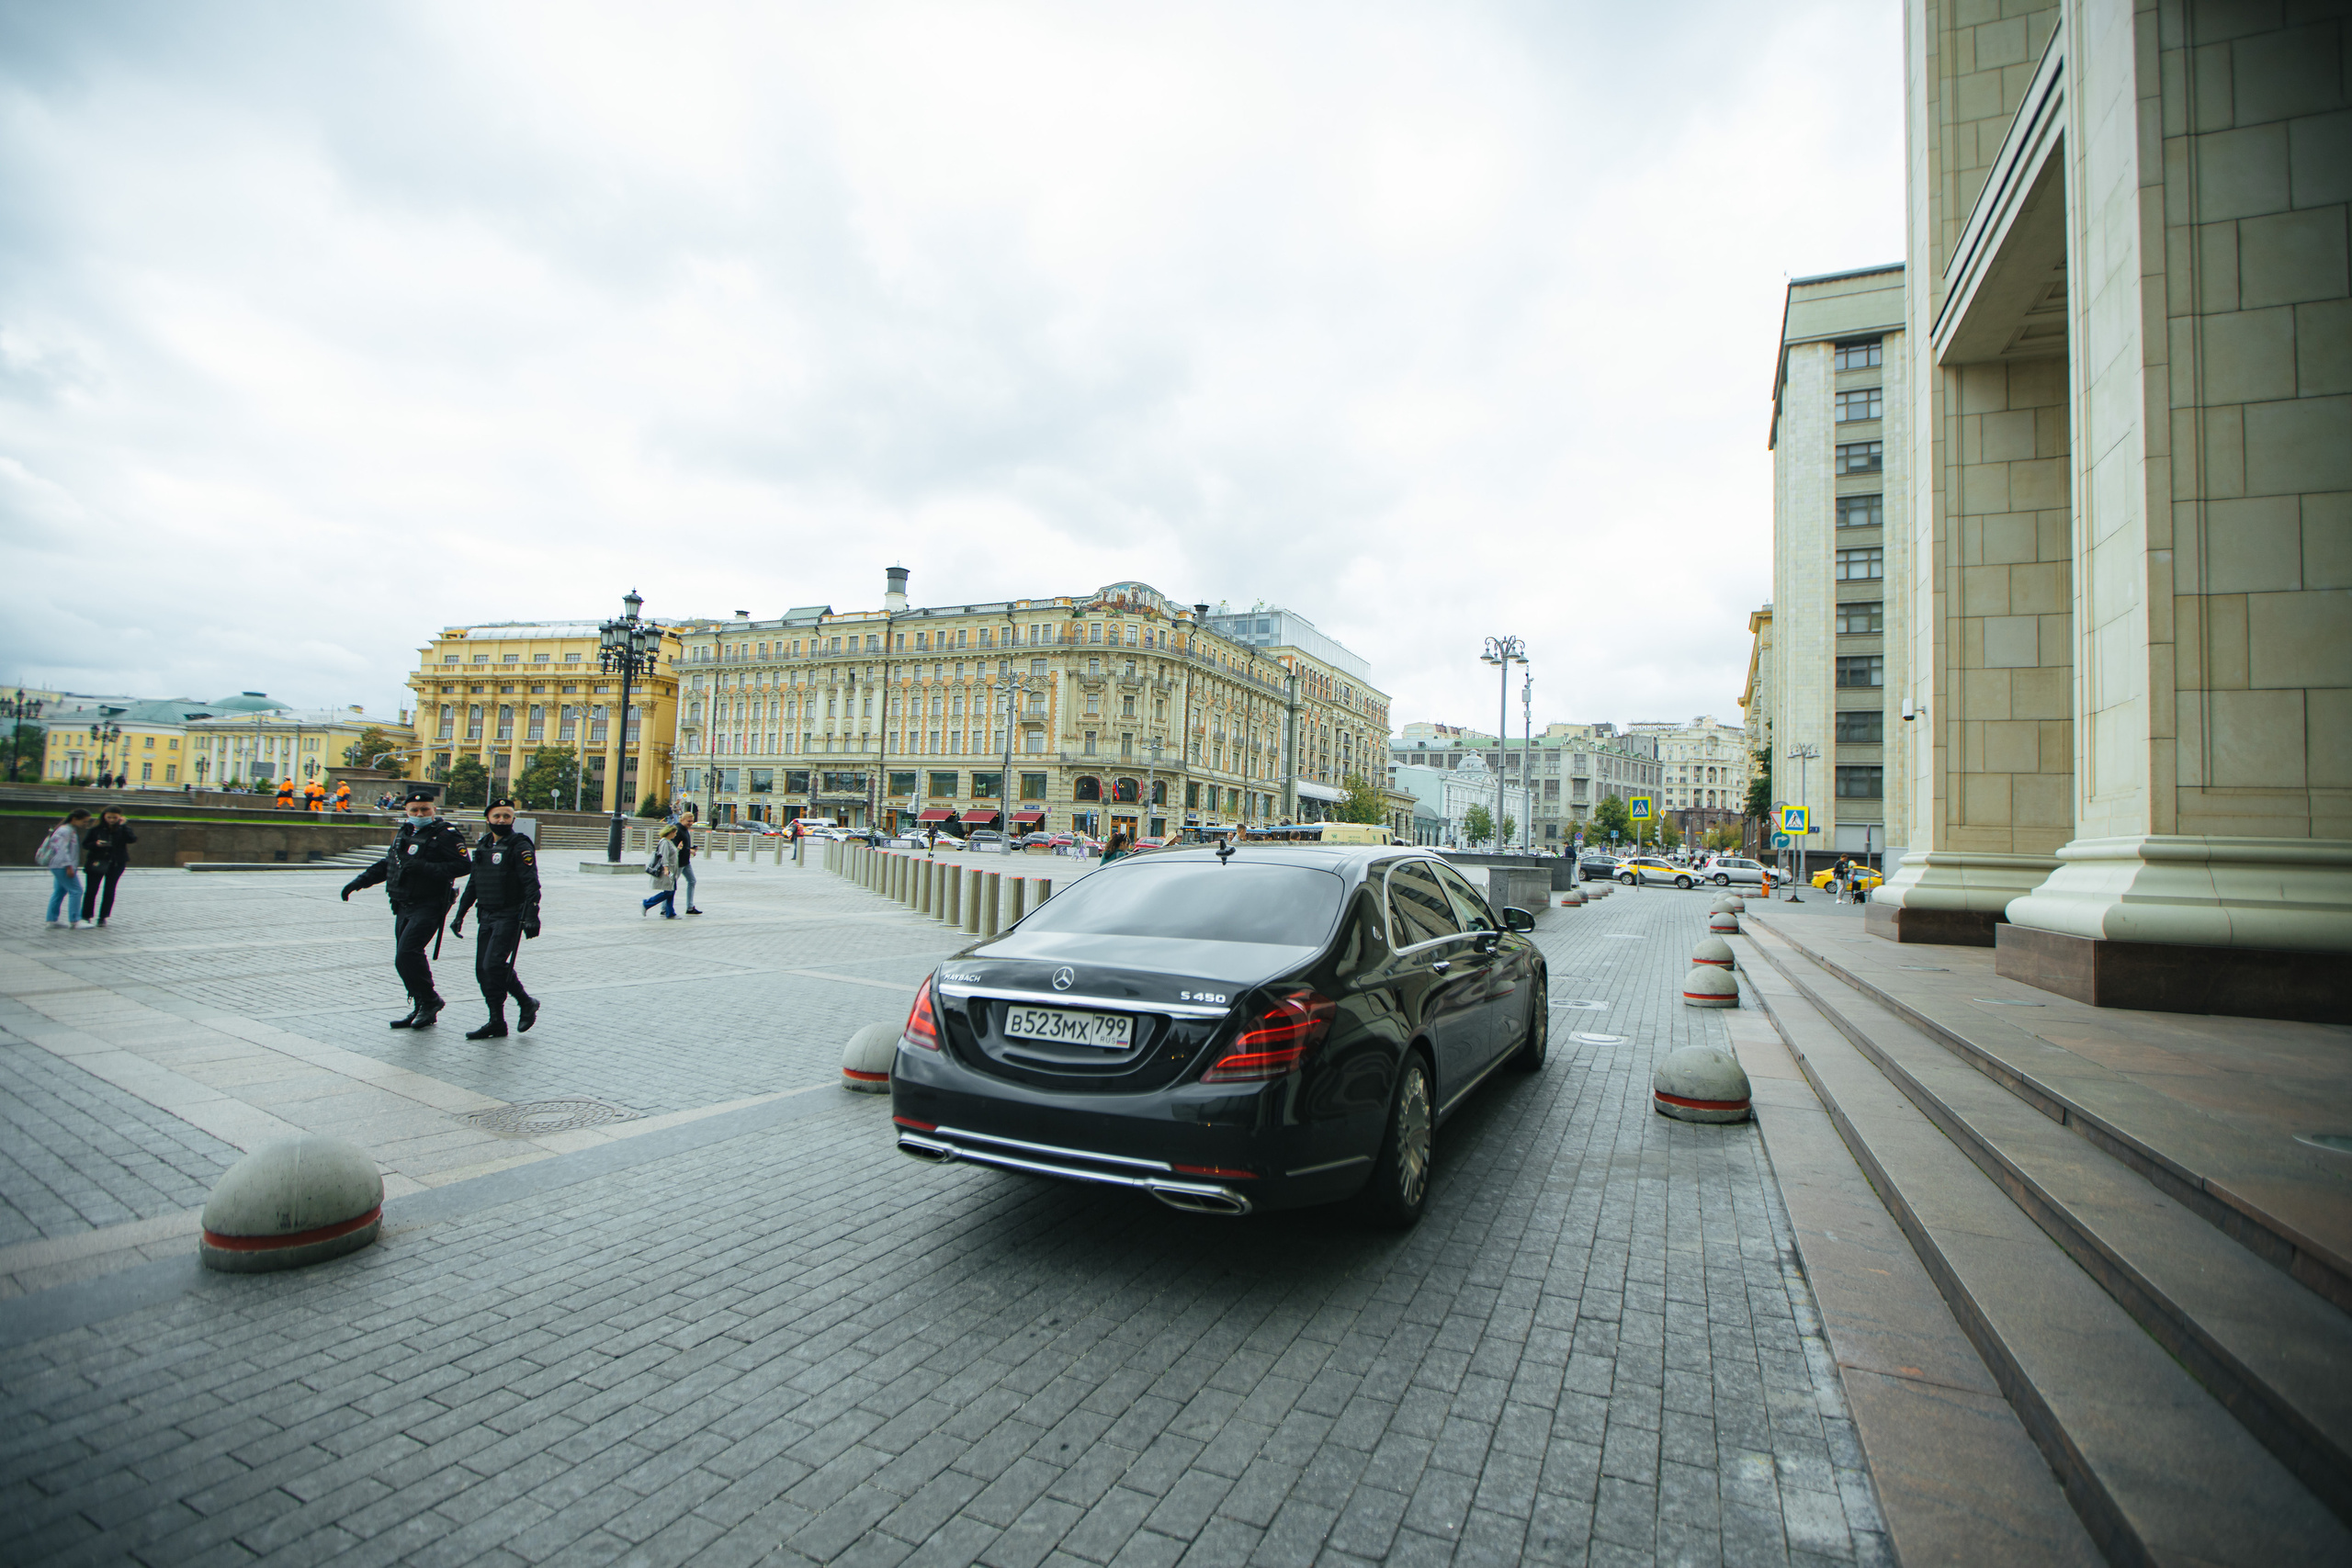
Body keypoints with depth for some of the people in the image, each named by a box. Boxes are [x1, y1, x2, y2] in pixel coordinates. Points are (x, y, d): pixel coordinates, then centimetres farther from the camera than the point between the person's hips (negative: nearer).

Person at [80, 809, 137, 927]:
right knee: (91, 890, 0)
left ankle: (103, 917, 13)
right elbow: (85, 844, 3)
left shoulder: (123, 829, -1)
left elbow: (133, 839, -18)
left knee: (109, 891, 5)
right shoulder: (96, 828, -1)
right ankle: (85, 916, 9)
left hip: (116, 864, 0)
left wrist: (123, 826, -20)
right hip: (97, 862, 0)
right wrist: (96, 844, -17)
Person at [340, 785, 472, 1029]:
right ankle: (421, 1008, 21)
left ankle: (430, 1001, -1)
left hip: (428, 906, -8)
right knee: (405, 959, 9)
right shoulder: (405, 833, 16)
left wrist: (425, 868, -25)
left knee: (407, 953, -18)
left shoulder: (445, 835, -9)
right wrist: (359, 881, 21)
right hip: (403, 906, 8)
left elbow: (463, 865, -20)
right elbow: (386, 864, 28)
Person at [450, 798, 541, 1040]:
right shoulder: (483, 846, 14)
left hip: (510, 916, -8)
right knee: (482, 969, 5)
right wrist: (460, 915, 19)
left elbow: (531, 884, -14)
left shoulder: (520, 846, -8)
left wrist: (531, 917, -22)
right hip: (487, 916, 8)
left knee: (494, 964, -15)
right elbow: (473, 884, 21)